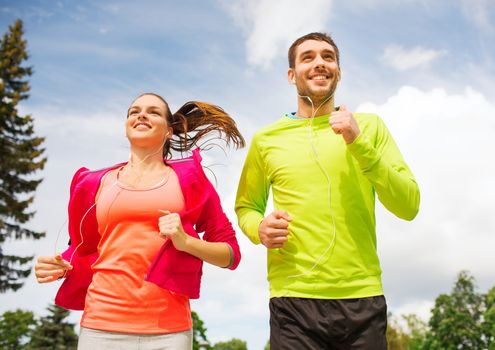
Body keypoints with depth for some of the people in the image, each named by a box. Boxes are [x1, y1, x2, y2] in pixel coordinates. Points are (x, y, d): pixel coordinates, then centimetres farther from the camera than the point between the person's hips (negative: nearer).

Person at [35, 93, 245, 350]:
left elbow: (230, 254, 5)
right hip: (101, 326, 1)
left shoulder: (188, 179, 5)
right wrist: (62, 268, 2)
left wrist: (185, 241, -12)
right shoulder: (97, 183, 10)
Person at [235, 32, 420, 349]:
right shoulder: (267, 138, 5)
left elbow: (409, 206, -2)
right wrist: (259, 229, -7)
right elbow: (246, 206, 15)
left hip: (363, 299, 1)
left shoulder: (370, 127, 4)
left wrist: (359, 144, -13)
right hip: (293, 300, 0)